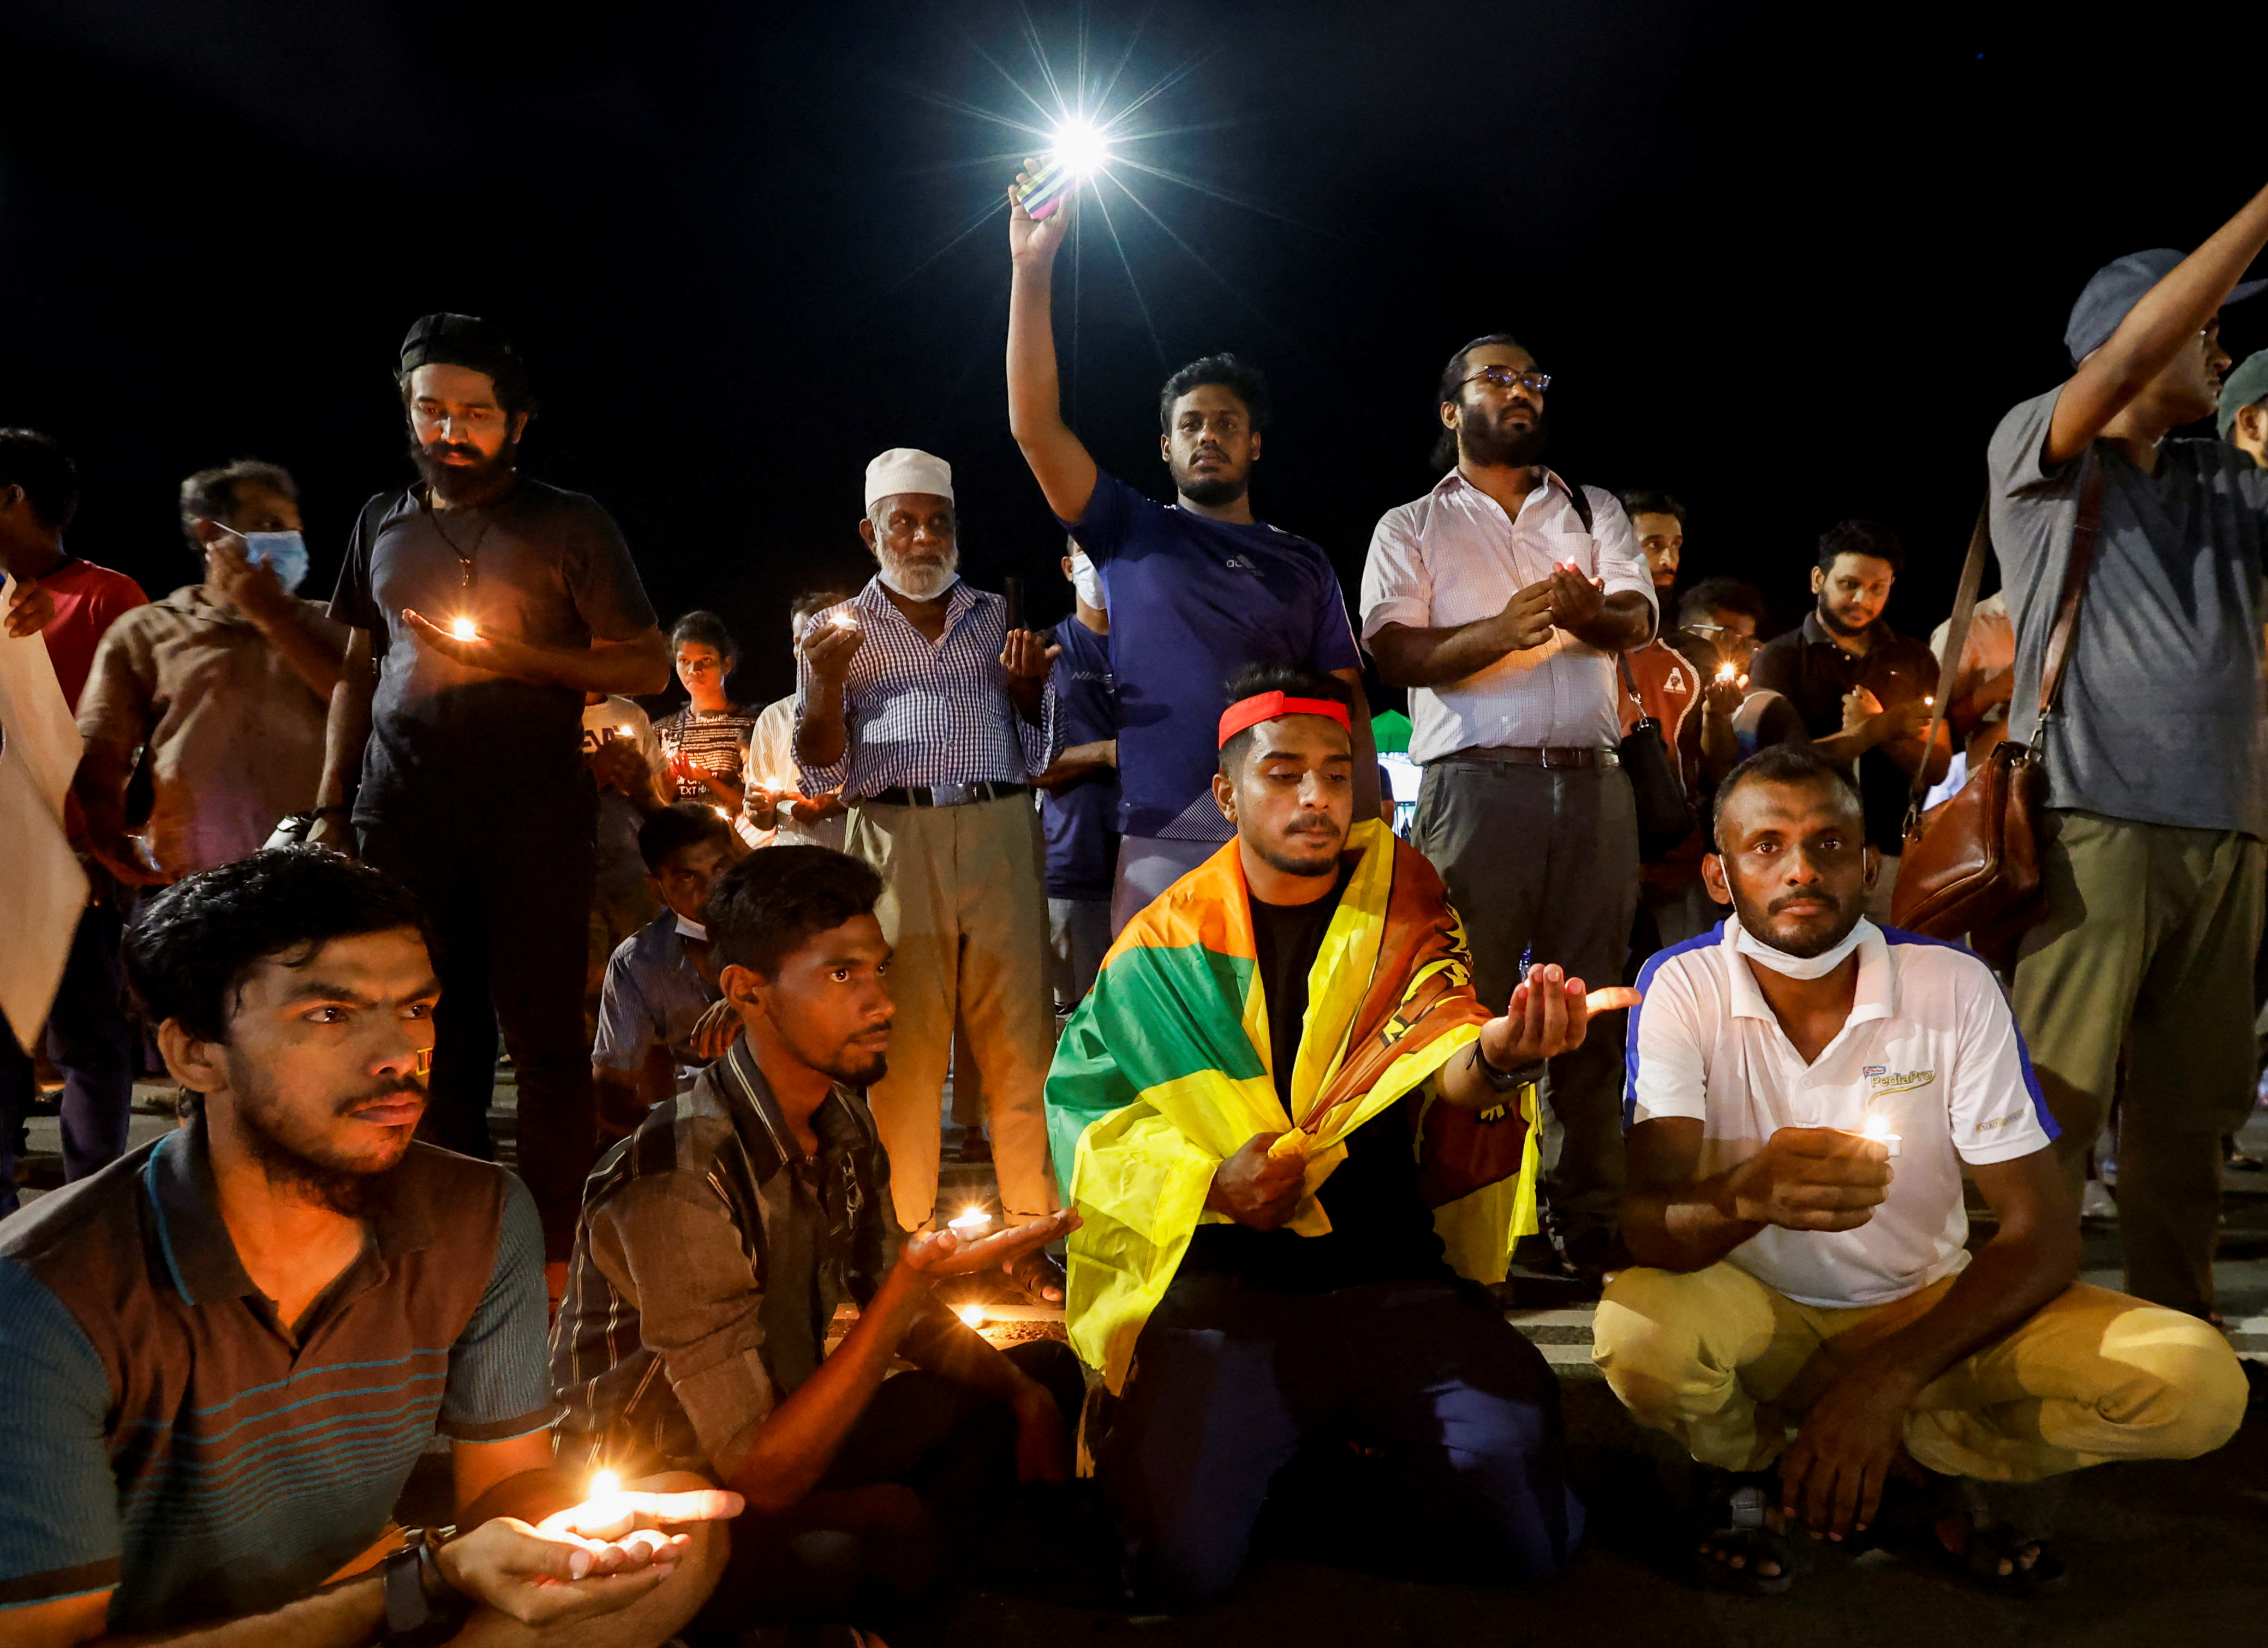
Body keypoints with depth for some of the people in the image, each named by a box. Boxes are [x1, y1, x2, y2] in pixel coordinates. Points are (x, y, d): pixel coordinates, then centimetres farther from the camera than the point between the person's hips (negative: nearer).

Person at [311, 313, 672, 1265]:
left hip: (533, 825, -3)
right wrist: (330, 809, 12)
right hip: (400, 819, 4)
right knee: (430, 1044, 6)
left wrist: (518, 657, -11)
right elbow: (357, 672, 19)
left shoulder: (568, 526, 4)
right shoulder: (383, 523, 16)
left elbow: (649, 668, 1)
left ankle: (559, 1254, 6)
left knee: (544, 1042, -3)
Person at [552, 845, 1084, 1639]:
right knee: (893, 1528, -36)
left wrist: (1024, 1395, -4)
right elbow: (763, 1474, -27)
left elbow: (904, 1314, 12)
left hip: (788, 1432, 8)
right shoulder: (676, 1184, -28)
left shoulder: (843, 1121, -2)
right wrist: (916, 1279, -33)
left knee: (1049, 1372, 7)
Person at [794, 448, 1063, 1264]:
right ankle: (905, 1245, 8)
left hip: (1001, 837, 2)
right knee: (902, 1050, -2)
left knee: (1020, 1041, -2)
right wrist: (825, 681, -9)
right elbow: (819, 773, 7)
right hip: (894, 844, -1)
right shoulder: (838, 629, 13)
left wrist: (1028, 683, 2)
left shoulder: (995, 617, 19)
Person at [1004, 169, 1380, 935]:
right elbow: (1035, 425, 1)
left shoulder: (1304, 565, 16)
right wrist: (1032, 268, -4)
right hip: (1163, 844, -1)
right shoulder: (1133, 533, 12)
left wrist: (1368, 830, 1)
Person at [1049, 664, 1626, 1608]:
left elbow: (1444, 1066, -14)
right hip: (1228, 1288, 0)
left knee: (1529, 1538, -14)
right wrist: (1207, 1180, -13)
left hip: (1399, 1278, 1)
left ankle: (1378, 1456, 18)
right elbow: (1083, 1099, 5)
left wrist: (1496, 1057, -40)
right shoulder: (1167, 945, 3)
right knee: (1182, 1564, -19)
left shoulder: (1404, 917, 2)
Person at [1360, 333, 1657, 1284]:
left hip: (1593, 779, 3)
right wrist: (1501, 630, -19)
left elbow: (1639, 622, 5)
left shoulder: (1594, 511, 21)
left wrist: (1589, 614, -19)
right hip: (1475, 784, -2)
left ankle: (1591, 1223, 9)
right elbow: (1396, 653, -2)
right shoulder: (1411, 528, 13)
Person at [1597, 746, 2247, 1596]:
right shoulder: (1681, 987, -15)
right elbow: (1645, 1224, -25)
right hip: (1757, 1312, -1)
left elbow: (2045, 1232, -12)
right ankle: (1749, 1468, 0)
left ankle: (1943, 1459, 4)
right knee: (1639, 1330, -35)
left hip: (1929, 1306, 2)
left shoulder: (1954, 987, -11)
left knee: (2196, 1381, -21)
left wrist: (1888, 1380, -25)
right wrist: (1750, 1193, -49)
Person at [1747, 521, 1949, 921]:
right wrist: (1879, 730, -8)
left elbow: (1937, 767, 10)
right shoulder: (1779, 658, 5)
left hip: (1891, 854, 3)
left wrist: (1879, 727, -7)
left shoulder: (1914, 659, 17)